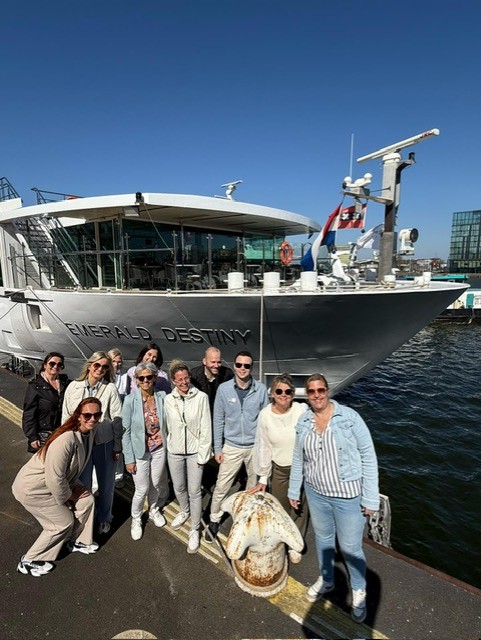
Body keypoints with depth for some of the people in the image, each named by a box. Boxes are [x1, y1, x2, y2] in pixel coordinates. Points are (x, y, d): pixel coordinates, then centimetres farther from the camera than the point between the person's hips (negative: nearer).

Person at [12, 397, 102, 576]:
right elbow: (54, 478, -29)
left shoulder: (89, 432, -10)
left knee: (87, 500, 7)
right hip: (33, 488, -8)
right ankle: (29, 562, 25)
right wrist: (67, 496, -13)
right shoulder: (66, 439, -36)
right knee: (64, 522, 4)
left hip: (56, 482, 8)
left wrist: (75, 486, 3)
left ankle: (78, 541, 31)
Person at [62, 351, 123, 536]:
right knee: (83, 483, 13)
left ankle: (104, 518, 38)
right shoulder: (74, 387, -3)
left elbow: (117, 419, -7)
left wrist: (117, 446, -4)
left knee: (106, 483, 15)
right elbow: (66, 415, 5)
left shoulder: (110, 389, -11)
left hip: (105, 442, -1)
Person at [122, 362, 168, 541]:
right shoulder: (130, 400, -17)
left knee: (156, 485, 19)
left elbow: (166, 422, 1)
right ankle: (136, 519, 37)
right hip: (140, 451, -2)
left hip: (159, 448, 3)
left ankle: (153, 510, 49)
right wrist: (129, 458, -9)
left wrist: (168, 446, 0)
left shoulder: (161, 396, -11)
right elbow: (126, 431, -11)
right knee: (142, 489, 8)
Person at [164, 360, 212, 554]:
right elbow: (168, 426, 4)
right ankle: (184, 511, 50)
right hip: (174, 451, 3)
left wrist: (203, 454, -9)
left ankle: (195, 530, 25)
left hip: (194, 451, -3)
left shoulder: (201, 397, -14)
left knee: (194, 491, 4)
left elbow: (206, 428, -11)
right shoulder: (169, 400, -6)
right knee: (178, 487, 20)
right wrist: (167, 446, 7)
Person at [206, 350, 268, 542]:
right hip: (231, 447, -1)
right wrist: (217, 448, -2)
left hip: (256, 446, 1)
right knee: (221, 487, 5)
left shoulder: (261, 389, -10)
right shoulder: (224, 388, -10)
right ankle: (214, 521, 28)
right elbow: (218, 420, -3)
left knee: (255, 485, 18)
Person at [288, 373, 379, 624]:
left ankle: (359, 591, 40)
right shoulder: (303, 422, -3)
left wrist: (370, 498, -10)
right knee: (322, 538, 23)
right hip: (316, 493, 4)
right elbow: (298, 458, 7)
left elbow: (368, 455, -11)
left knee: (350, 547, 10)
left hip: (348, 495, -4)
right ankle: (326, 580, 50)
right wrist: (294, 490, 13)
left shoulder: (349, 417, -16)